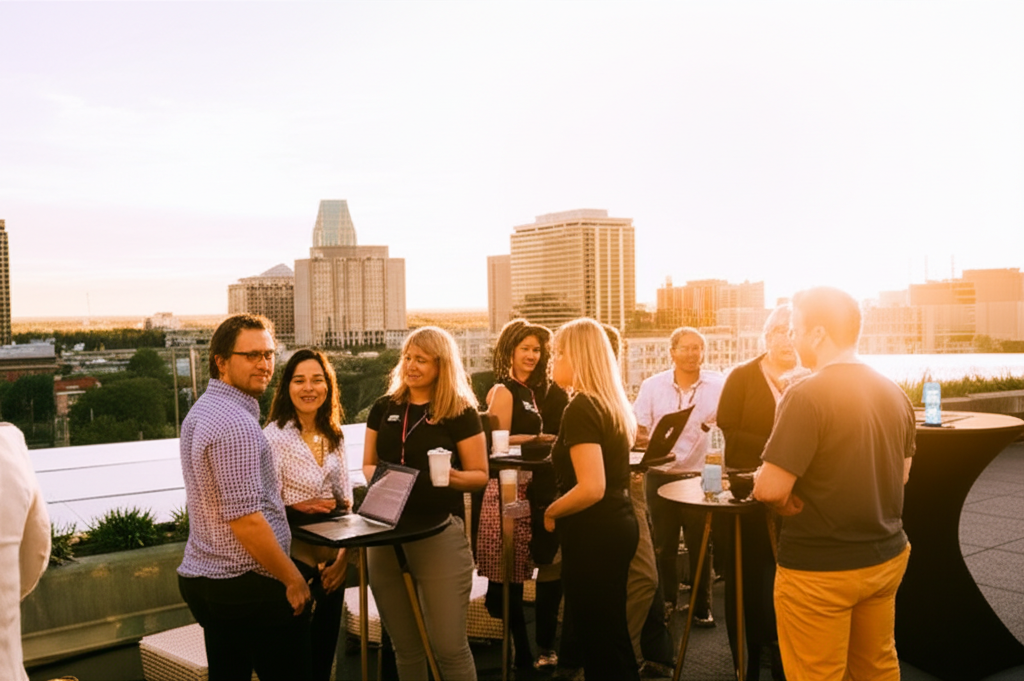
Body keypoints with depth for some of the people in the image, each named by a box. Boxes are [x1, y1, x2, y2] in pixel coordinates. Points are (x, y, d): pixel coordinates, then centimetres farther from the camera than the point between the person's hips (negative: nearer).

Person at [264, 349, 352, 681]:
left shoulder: (334, 436, 5)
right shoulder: (274, 436, -15)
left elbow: (346, 502, 7)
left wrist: (344, 556, 0)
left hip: (332, 560, 6)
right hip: (295, 562, -6)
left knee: (326, 648, 17)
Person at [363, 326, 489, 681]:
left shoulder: (461, 412, -5)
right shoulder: (384, 408, 7)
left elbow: (480, 475, -2)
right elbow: (368, 465, 14)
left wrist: (453, 476, -23)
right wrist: (377, 475, -8)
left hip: (440, 531, -4)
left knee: (449, 646, -2)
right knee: (405, 645, 16)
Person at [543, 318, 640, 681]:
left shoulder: (580, 409, -18)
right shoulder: (611, 405, 9)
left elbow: (591, 489, -26)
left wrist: (550, 512, -12)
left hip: (594, 534, -9)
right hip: (618, 525, 9)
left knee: (601, 641, 2)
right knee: (611, 637, 19)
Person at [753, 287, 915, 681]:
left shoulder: (807, 396, -21)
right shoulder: (894, 394, 3)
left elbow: (770, 490, -24)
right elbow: (901, 474, 15)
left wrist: (788, 500, -4)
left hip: (821, 569, -7)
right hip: (886, 557, 7)